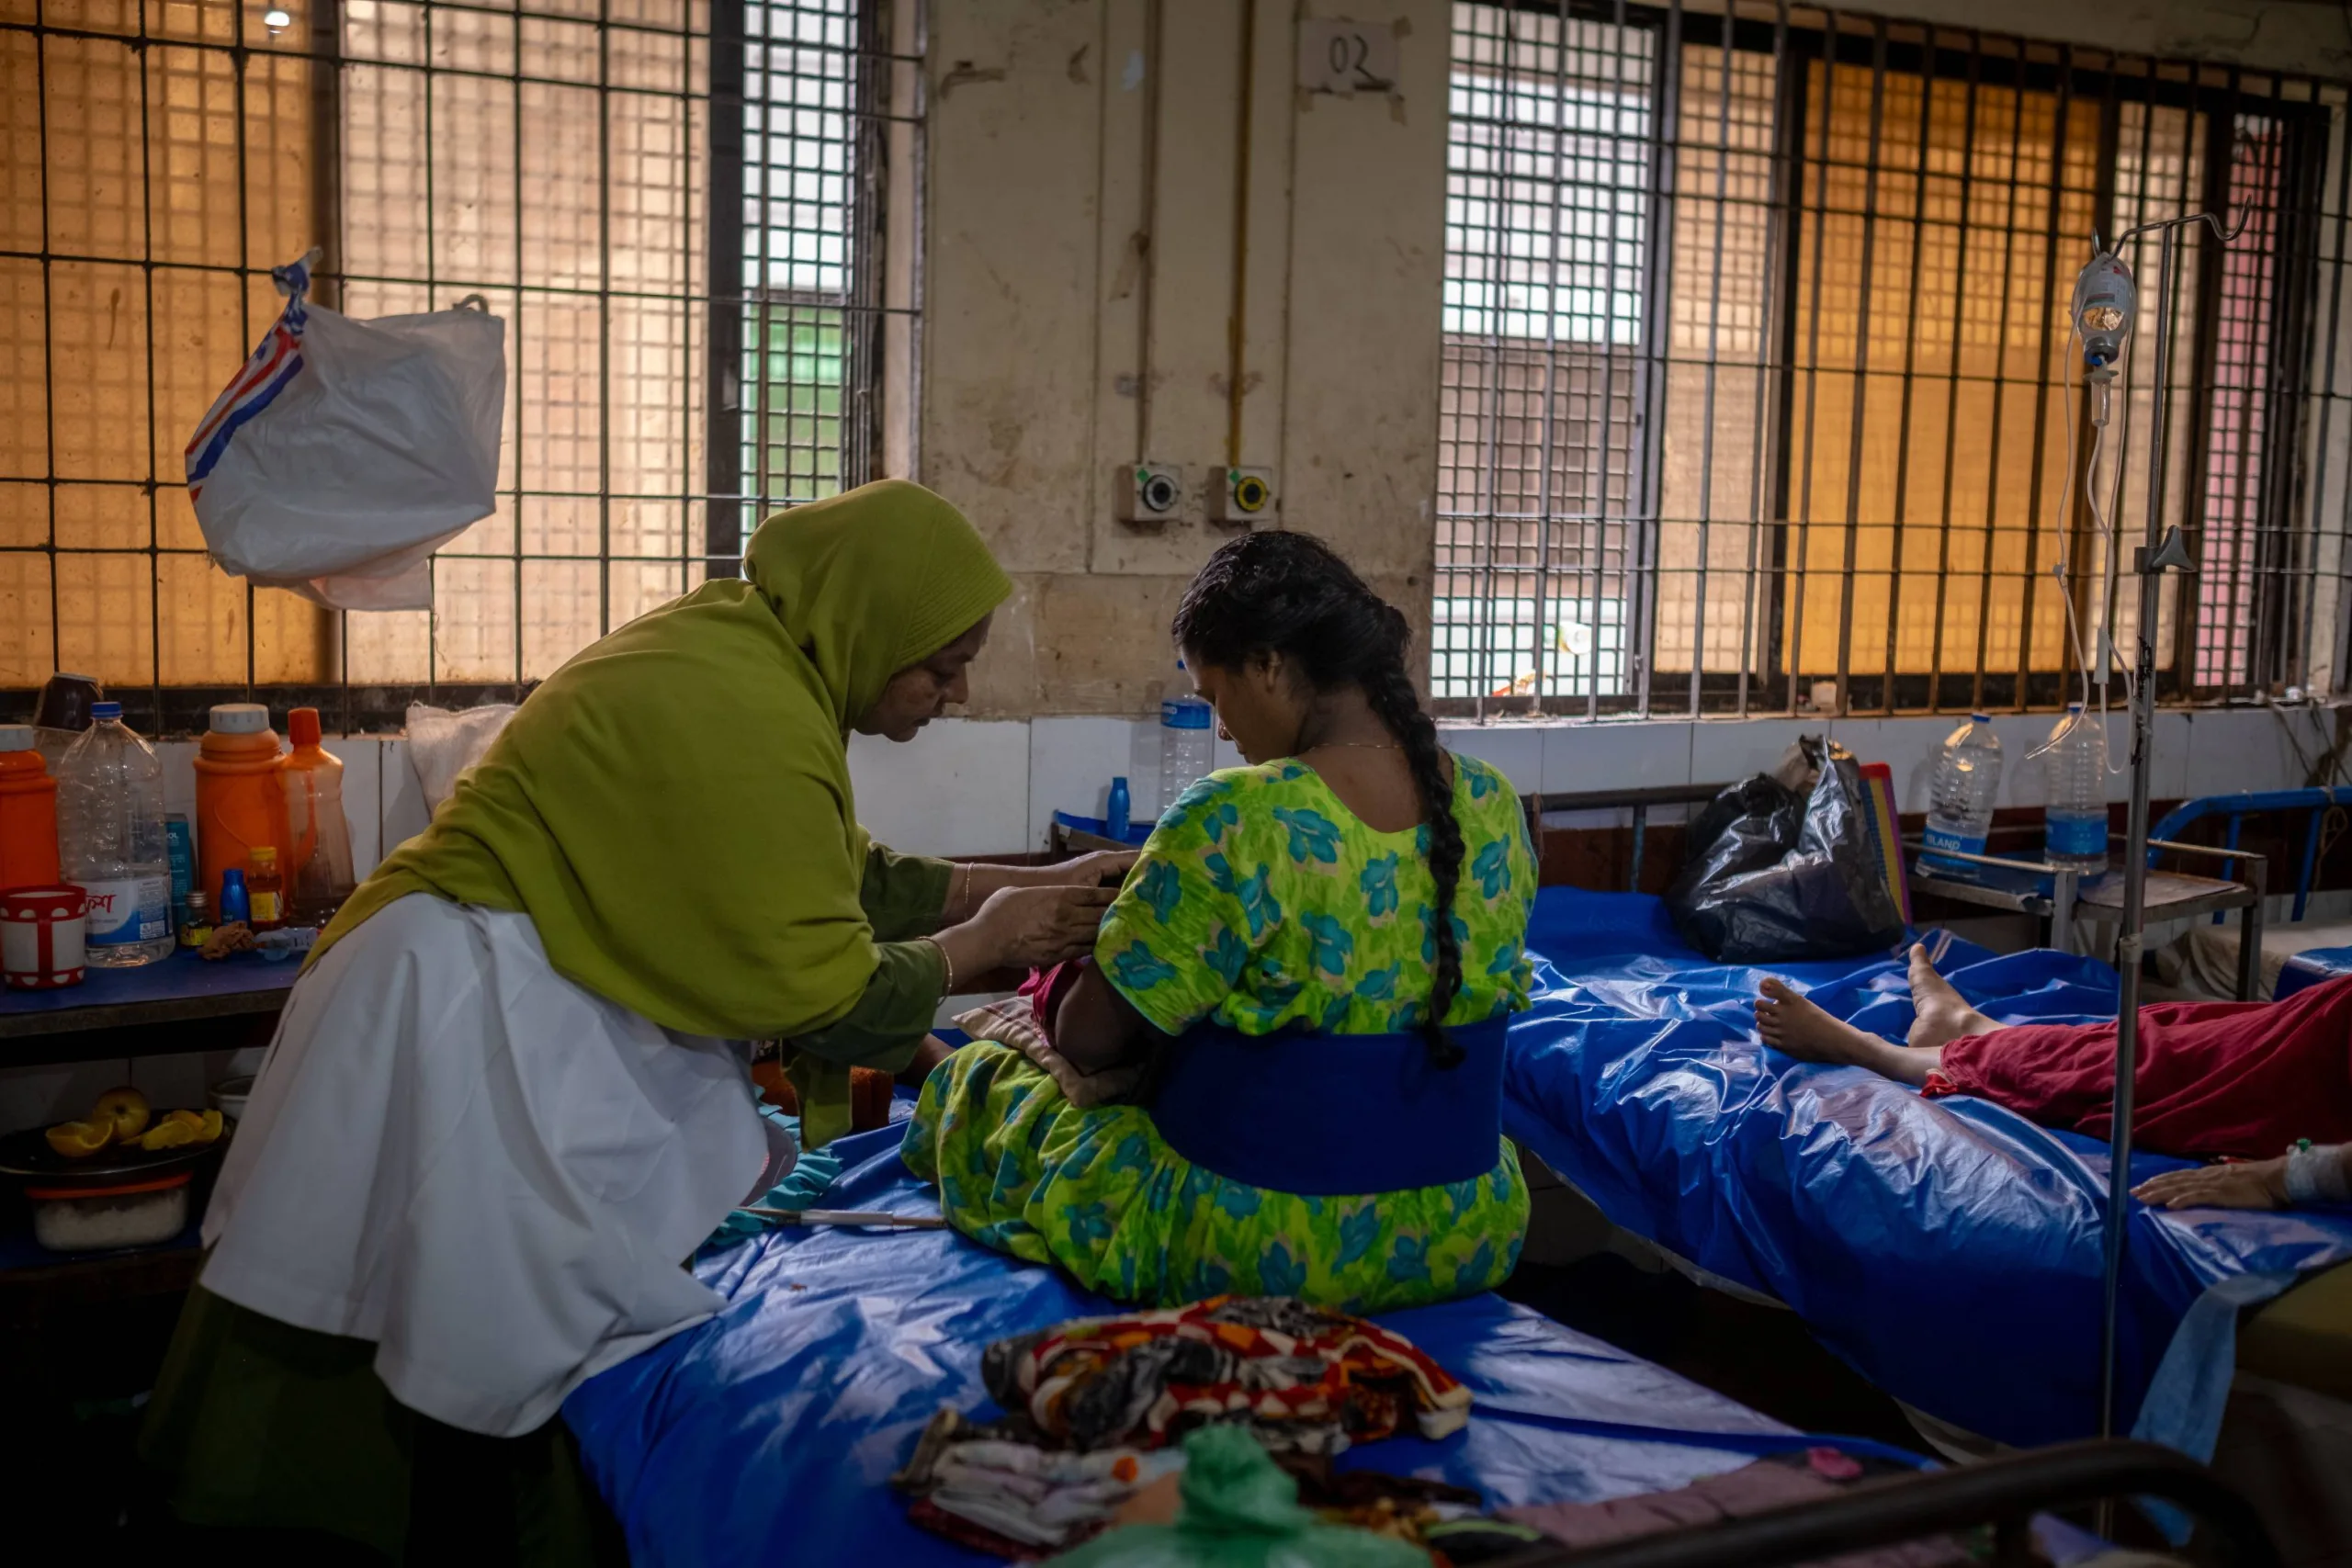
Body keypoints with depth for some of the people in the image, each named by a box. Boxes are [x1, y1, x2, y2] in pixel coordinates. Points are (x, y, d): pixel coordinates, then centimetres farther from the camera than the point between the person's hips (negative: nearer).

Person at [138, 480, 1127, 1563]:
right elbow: (818, 994, -18)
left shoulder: (746, 648, 6)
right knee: (486, 1359, -1)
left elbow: (838, 876, 15)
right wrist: (986, 942, -4)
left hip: (538, 1014, 10)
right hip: (476, 1019, -10)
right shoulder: (748, 716, -24)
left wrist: (1026, 886, 11)